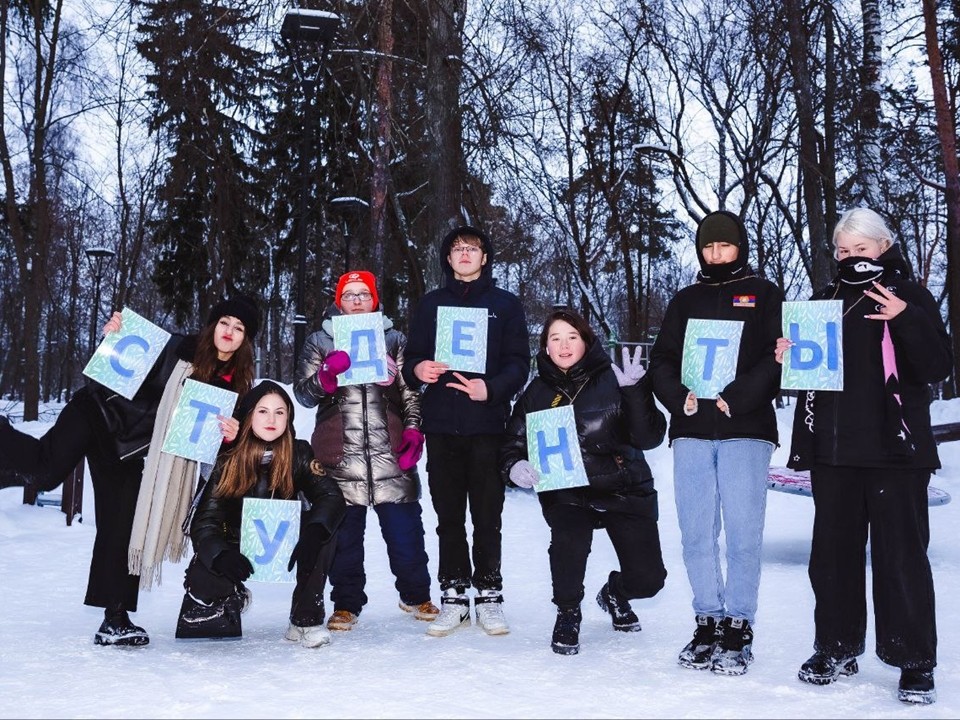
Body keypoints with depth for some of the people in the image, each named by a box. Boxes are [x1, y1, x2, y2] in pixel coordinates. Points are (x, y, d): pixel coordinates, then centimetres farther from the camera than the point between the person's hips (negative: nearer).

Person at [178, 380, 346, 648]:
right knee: (201, 580, -32)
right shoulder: (228, 459, -14)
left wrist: (313, 534, -45)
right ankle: (232, 597, 8)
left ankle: (306, 619, -20)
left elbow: (331, 497, -23)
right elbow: (204, 522, -18)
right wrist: (222, 556, -41)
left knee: (324, 528, -29)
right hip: (239, 547, -1)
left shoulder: (298, 453, -10)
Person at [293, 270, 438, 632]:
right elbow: (303, 393, 5)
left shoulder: (395, 339, 13)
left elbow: (411, 392, 10)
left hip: (390, 453, 0)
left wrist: (413, 430, -5)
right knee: (344, 535, 3)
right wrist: (327, 374, -15)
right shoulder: (319, 341, 11)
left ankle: (415, 595, 22)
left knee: (405, 531, 3)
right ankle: (346, 604, 17)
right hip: (341, 456, 0)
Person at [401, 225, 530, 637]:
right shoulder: (431, 304, 16)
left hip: (487, 425, -2)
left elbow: (518, 363, 2)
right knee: (448, 515, 6)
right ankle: (453, 596, 13)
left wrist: (491, 388, -16)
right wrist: (417, 370, -10)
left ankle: (488, 594, 11)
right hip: (441, 425, 2)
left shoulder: (505, 304, 9)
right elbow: (412, 357, 14)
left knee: (487, 516, 1)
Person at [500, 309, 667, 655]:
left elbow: (649, 438, -13)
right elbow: (511, 445, 5)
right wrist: (515, 467, -18)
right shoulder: (537, 392, 2)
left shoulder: (612, 381, -6)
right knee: (569, 539, -32)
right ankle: (568, 613, -2)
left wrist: (635, 391, -26)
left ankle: (614, 592, 35)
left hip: (625, 492, 0)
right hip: (567, 494, 0)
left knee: (647, 579, -4)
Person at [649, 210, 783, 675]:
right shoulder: (686, 300, 19)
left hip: (746, 430, -3)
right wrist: (680, 397, -7)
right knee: (696, 533, 4)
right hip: (691, 430, 3)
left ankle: (738, 628, 3)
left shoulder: (765, 296, 9)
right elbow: (662, 360, 12)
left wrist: (735, 398, -15)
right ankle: (708, 621, 13)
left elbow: (777, 358, -3)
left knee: (743, 532, -5)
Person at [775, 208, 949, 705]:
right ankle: (837, 648, 21)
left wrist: (906, 320, -21)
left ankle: (915, 662, 6)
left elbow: (937, 368, -7)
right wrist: (788, 355, -2)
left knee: (901, 552, -3)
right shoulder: (824, 300, 13)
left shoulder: (910, 296, 1)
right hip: (832, 446, 4)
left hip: (893, 448, -4)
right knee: (833, 550, 9)